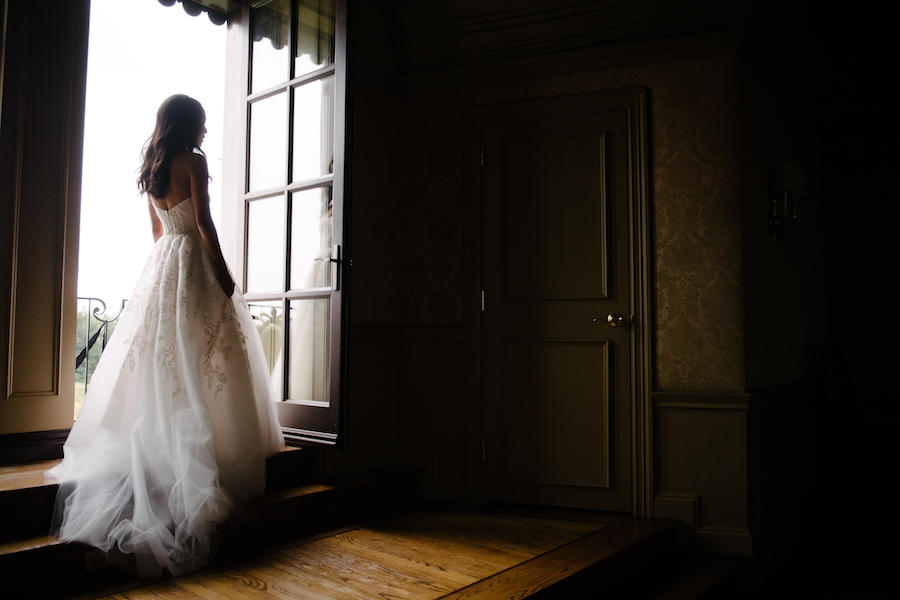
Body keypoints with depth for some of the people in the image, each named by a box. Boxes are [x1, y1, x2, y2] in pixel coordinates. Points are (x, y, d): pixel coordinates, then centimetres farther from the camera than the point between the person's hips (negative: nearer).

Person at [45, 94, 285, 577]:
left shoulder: (152, 168, 16)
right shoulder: (193, 161, -8)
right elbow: (203, 223, -15)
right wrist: (225, 275, -12)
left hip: (160, 266, 8)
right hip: (193, 265, -8)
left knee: (161, 369, 10)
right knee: (198, 366, -6)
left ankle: (155, 458, 14)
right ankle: (196, 465, -6)